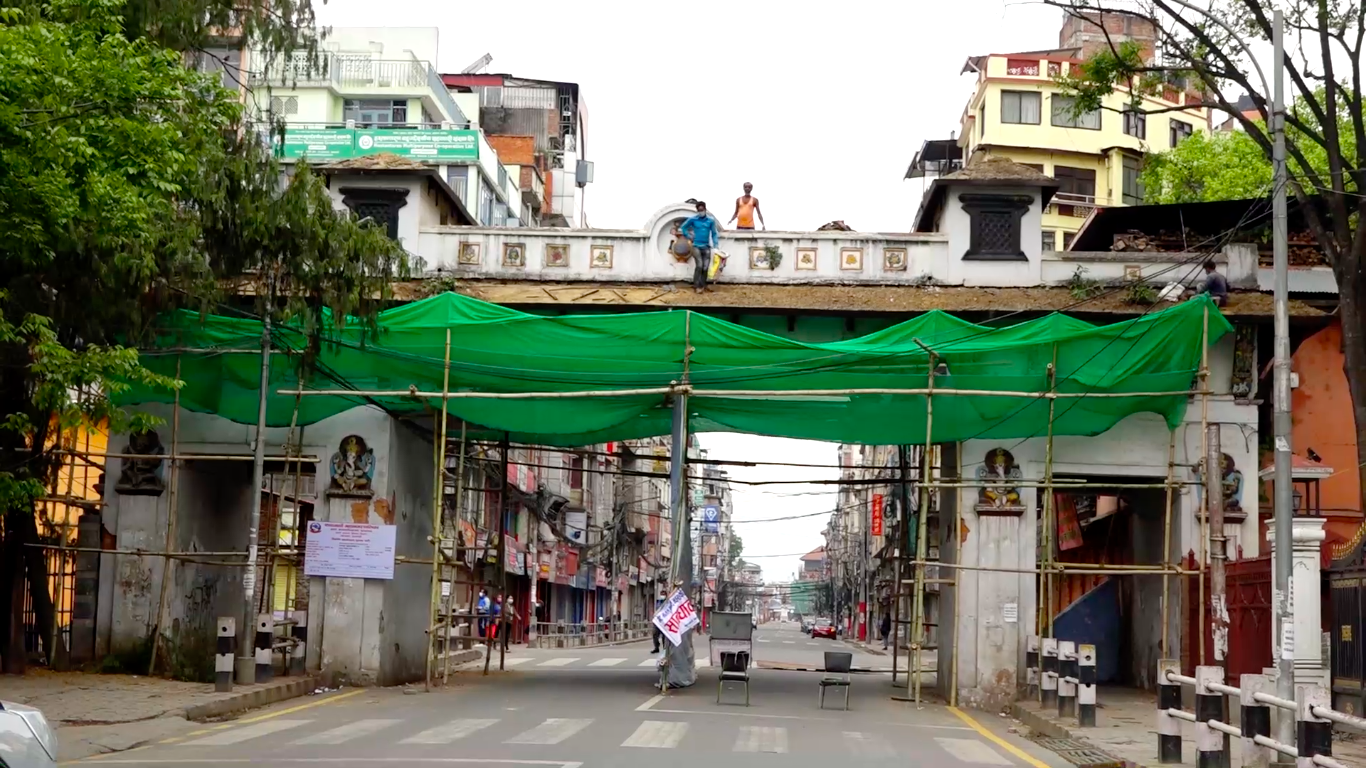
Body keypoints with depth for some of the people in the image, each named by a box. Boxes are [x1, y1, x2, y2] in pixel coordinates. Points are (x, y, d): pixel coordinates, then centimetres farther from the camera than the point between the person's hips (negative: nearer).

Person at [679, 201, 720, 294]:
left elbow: (714, 234, 6)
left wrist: (715, 246, -3)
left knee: (705, 267, 2)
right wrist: (689, 237, 5)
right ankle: (696, 287, -12)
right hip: (696, 246, -3)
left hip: (706, 247, 3)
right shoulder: (692, 219, -2)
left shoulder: (711, 220, 2)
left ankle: (702, 286, 13)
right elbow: (683, 227, 12)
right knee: (699, 266, -16)